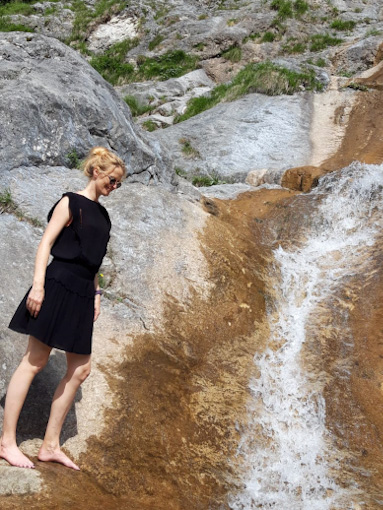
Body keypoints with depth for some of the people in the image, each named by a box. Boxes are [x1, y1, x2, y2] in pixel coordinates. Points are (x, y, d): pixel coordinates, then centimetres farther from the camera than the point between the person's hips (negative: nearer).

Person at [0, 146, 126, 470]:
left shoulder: (102, 215, 19)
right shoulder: (71, 203, -2)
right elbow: (46, 243, -9)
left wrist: (96, 294, 15)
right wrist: (38, 284, -19)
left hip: (82, 294, 8)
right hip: (58, 286, -8)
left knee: (80, 370, 5)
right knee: (35, 362, -5)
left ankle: (50, 446, 13)